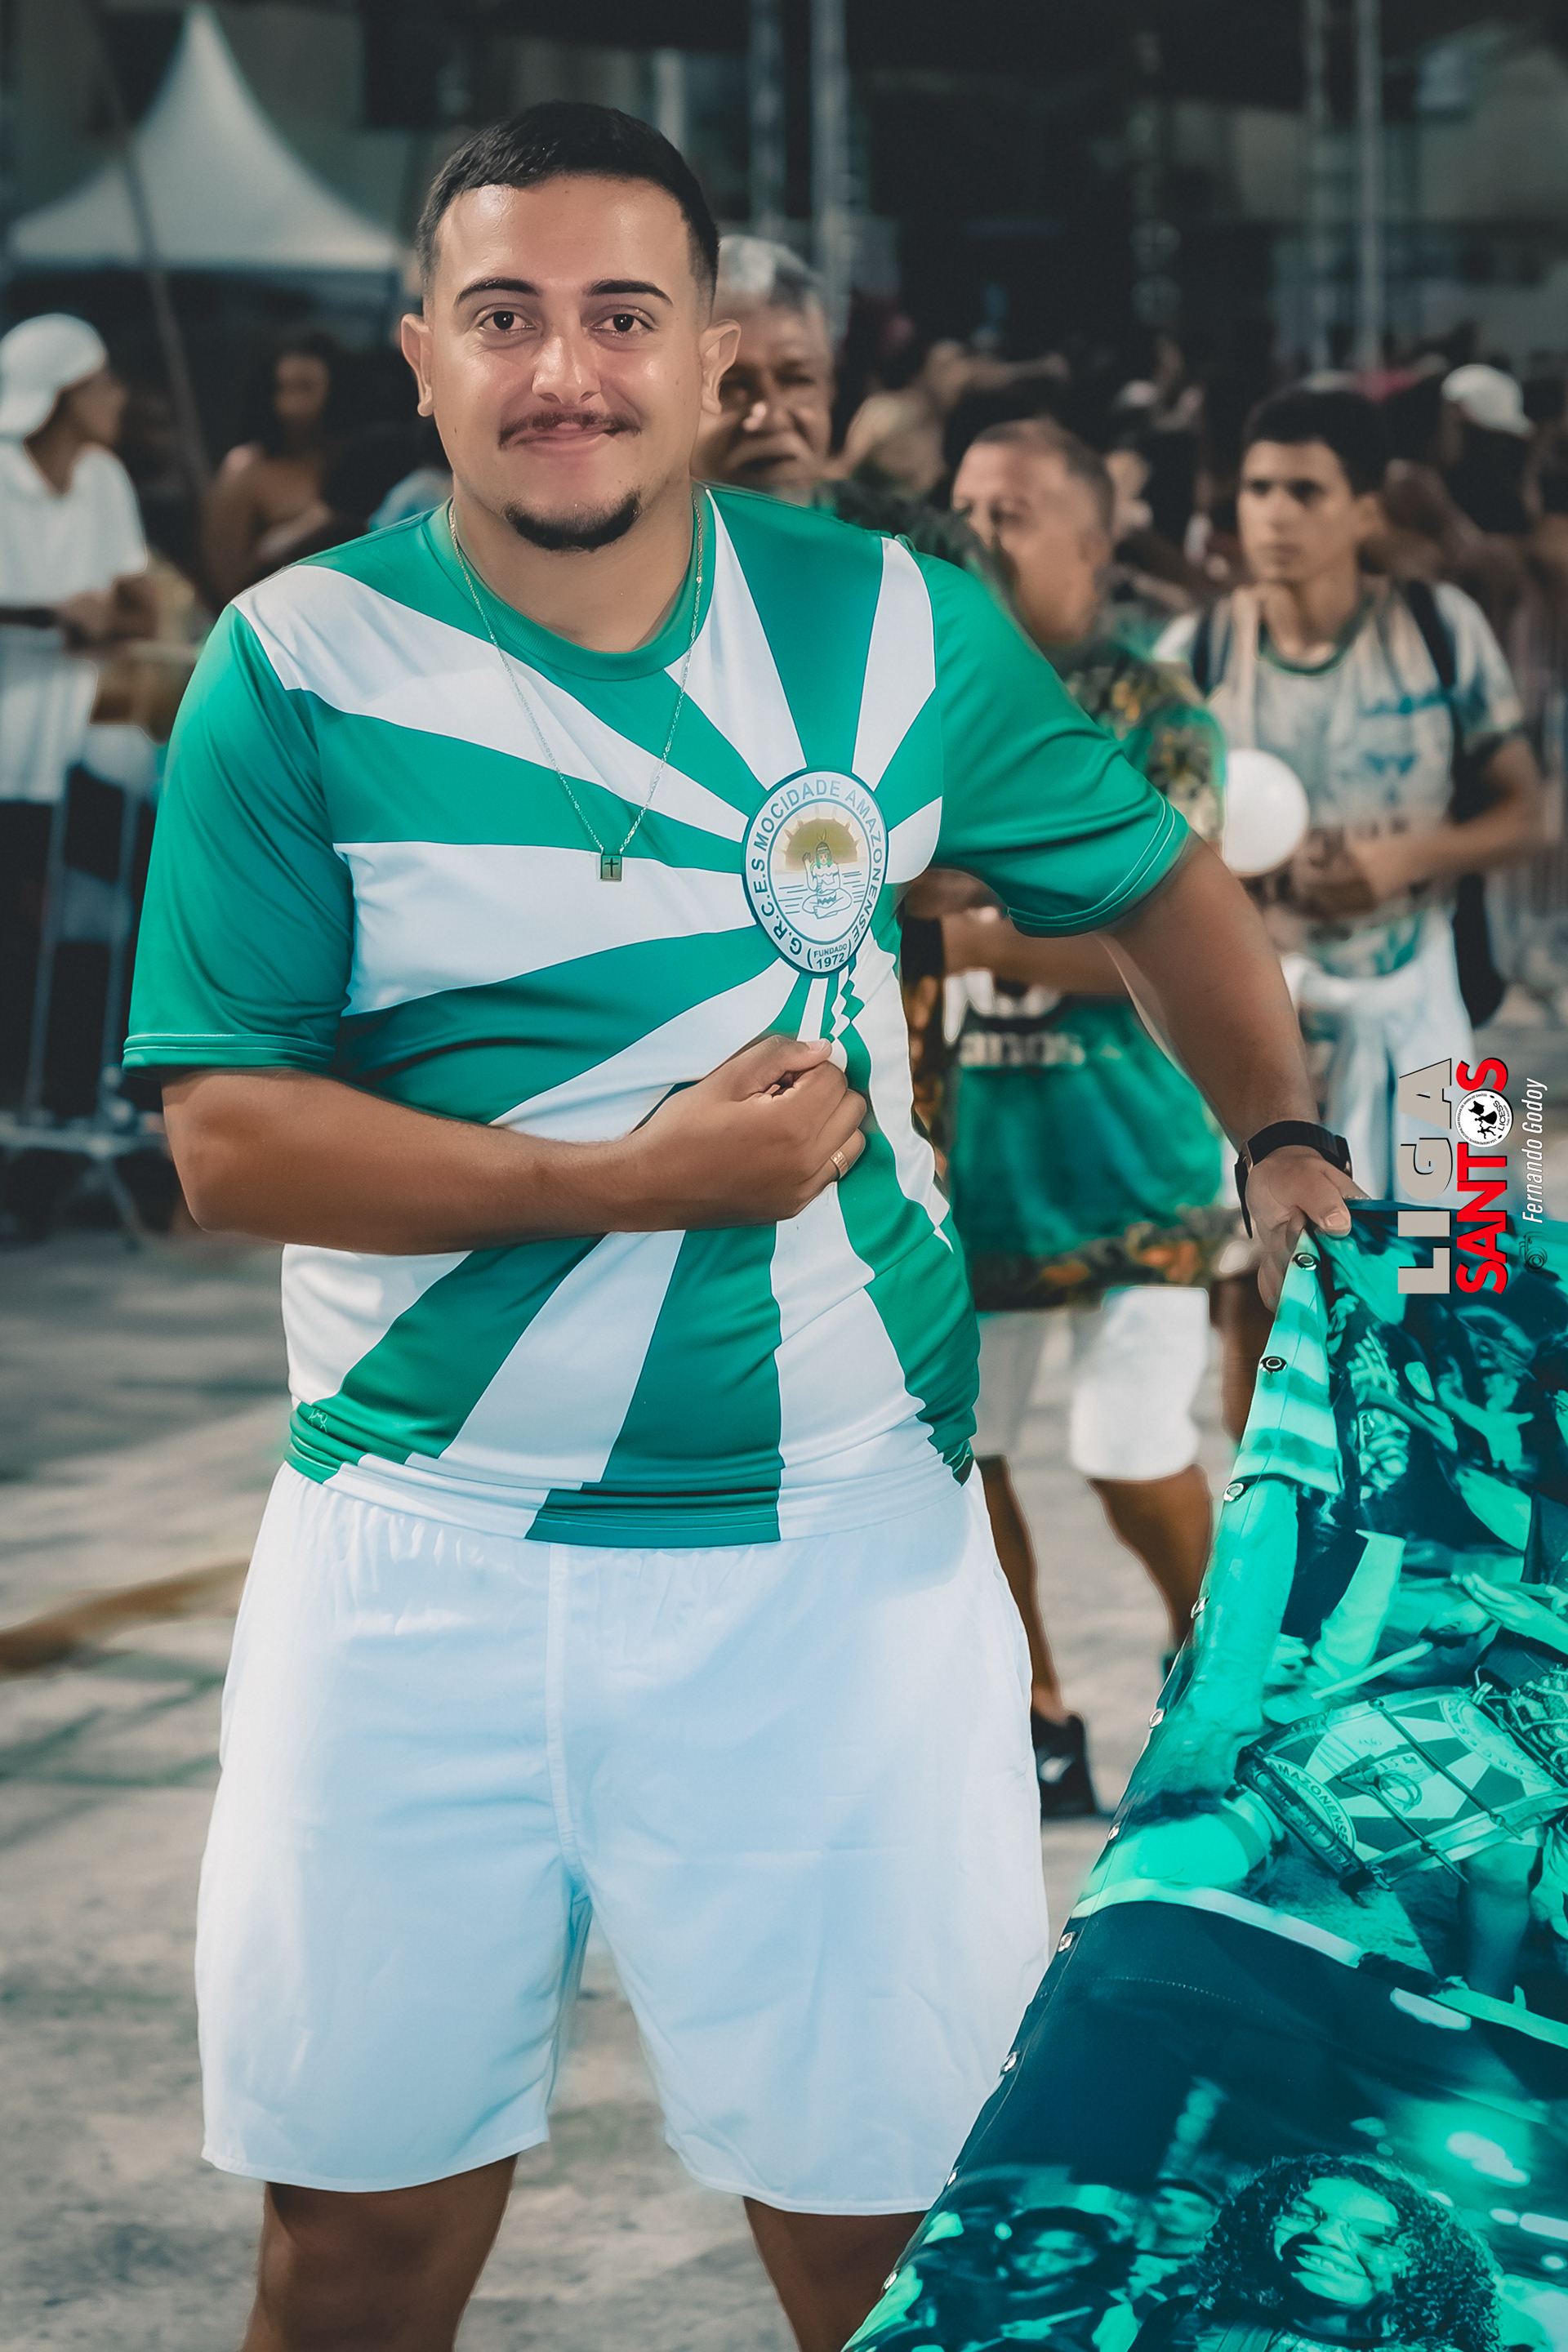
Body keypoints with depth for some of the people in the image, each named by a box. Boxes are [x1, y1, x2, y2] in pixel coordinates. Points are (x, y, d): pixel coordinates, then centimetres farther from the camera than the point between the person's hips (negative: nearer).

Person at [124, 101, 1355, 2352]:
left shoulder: (892, 624, 2)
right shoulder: (305, 667, -4)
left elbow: (1159, 878, 19)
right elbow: (227, 1134, -8)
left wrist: (1286, 1139, 10)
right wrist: (630, 1179, -16)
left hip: (838, 1542, 1)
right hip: (424, 1548, 0)